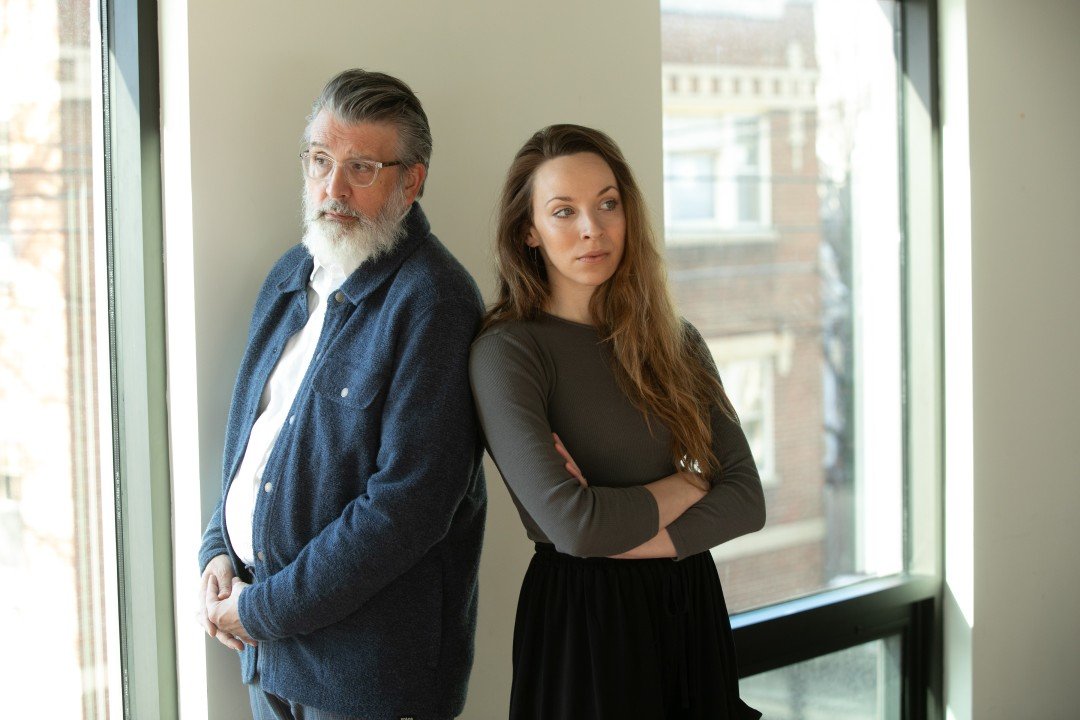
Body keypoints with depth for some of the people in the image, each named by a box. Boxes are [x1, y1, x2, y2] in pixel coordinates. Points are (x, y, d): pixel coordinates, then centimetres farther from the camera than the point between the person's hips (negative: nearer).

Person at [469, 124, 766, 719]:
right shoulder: (506, 351, -12)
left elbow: (747, 498, -2)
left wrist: (620, 537, -16)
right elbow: (570, 522, -23)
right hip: (584, 613, -5)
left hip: (692, 603, 5)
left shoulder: (676, 343, 6)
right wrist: (687, 484, -7)